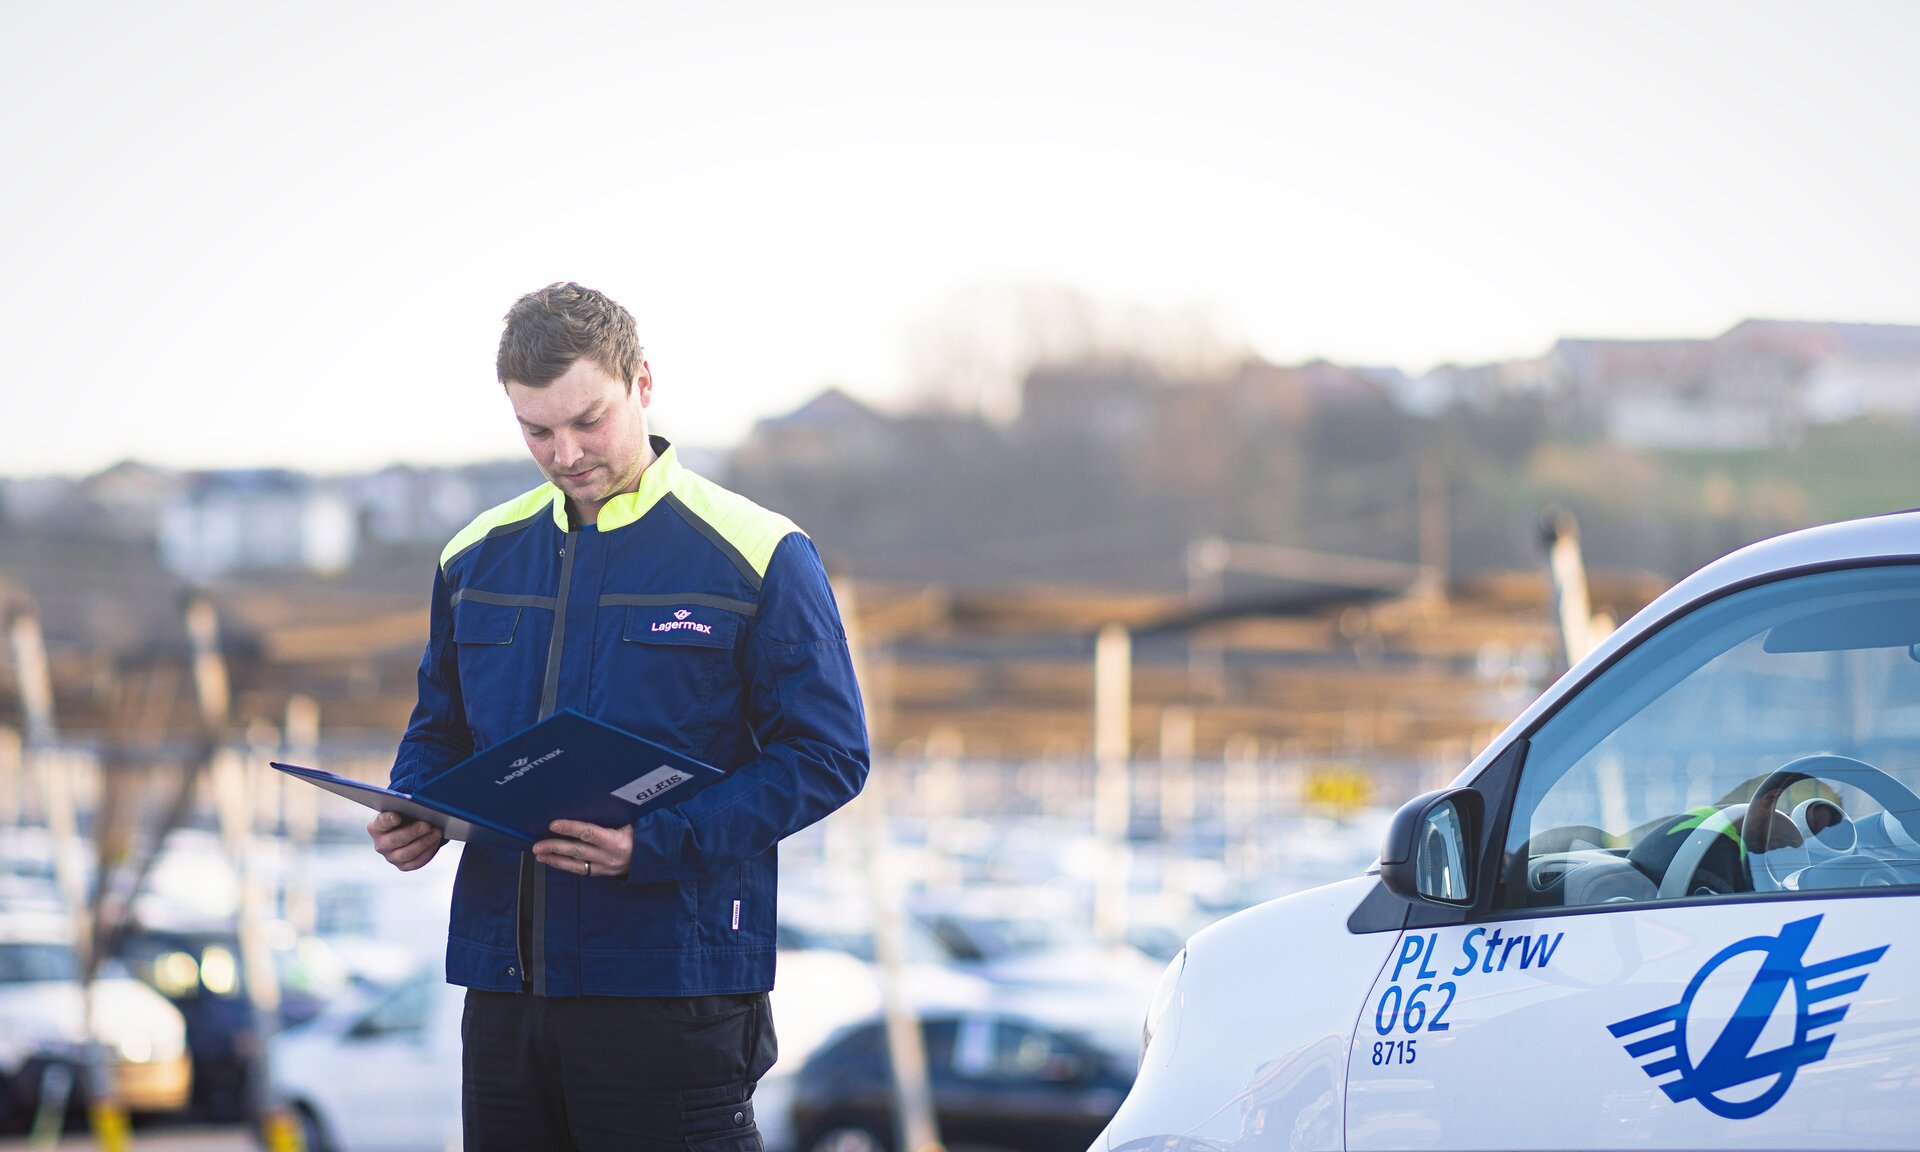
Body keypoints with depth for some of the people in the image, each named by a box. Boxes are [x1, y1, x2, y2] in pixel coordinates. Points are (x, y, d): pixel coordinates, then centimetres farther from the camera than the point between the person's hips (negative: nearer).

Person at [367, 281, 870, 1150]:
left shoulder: (758, 557, -3)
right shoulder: (478, 557, 14)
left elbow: (827, 753, -7)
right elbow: (441, 731, 25)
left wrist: (656, 843, -19)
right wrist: (412, 817, 0)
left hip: (672, 980, -5)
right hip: (503, 981, 5)